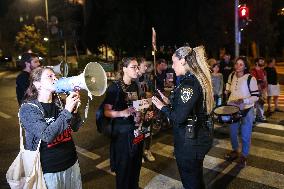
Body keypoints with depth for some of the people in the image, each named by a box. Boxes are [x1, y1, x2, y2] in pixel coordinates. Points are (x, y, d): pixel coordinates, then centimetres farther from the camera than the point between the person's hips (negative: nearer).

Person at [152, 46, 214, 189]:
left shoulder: (188, 83, -23)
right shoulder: (198, 79, 6)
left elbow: (179, 118, -26)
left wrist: (162, 107, -10)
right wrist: (169, 102, 8)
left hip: (189, 141, -9)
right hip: (200, 136, 9)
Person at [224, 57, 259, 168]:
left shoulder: (250, 79, -17)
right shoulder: (232, 75, 0)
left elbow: (256, 96, -15)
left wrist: (243, 100, -28)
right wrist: (227, 90, 9)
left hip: (246, 110, -5)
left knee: (245, 135, 6)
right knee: (232, 132, 17)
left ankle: (244, 156, 26)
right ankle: (235, 151, 40)